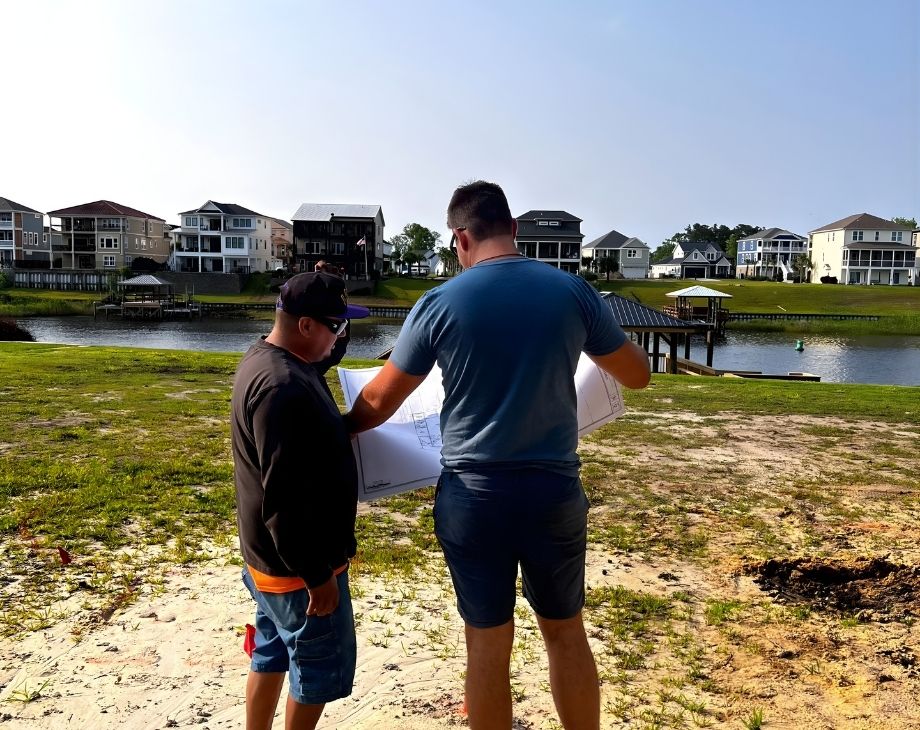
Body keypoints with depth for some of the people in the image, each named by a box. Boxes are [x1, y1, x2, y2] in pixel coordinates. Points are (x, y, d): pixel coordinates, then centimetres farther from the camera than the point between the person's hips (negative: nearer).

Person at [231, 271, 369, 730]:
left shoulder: (266, 360, 5)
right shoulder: (283, 387, -28)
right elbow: (286, 498, -28)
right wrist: (317, 575, -22)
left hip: (270, 554, 10)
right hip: (297, 563, -10)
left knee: (272, 656, 22)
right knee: (322, 668, 9)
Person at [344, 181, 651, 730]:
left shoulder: (440, 304, -7)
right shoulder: (573, 292, -3)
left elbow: (379, 403, 1)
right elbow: (639, 375, 9)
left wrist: (339, 430, 22)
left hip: (473, 496, -1)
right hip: (555, 492, 2)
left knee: (488, 644, 13)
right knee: (567, 634, 19)